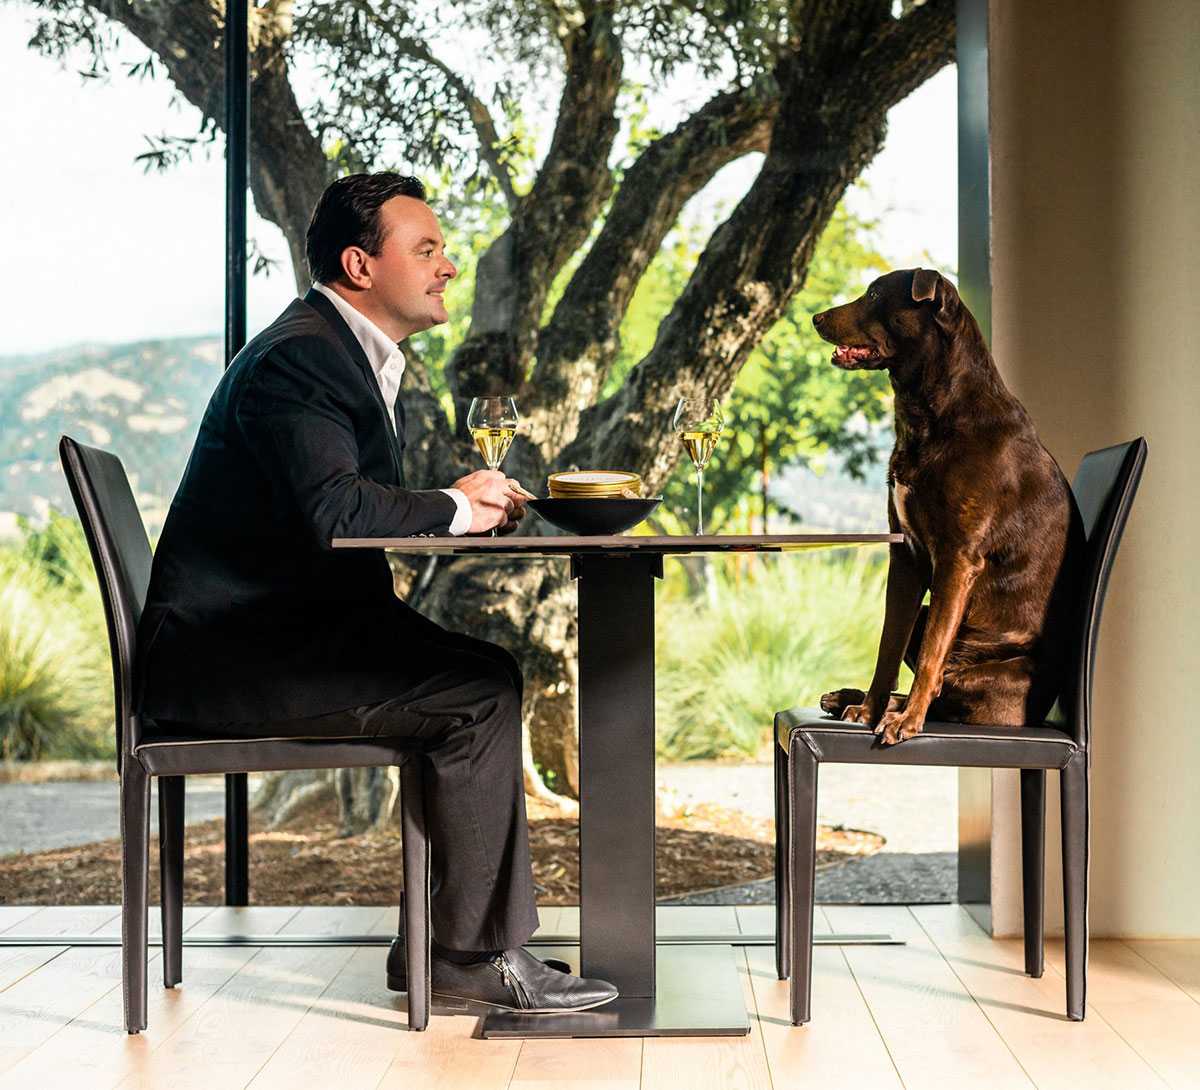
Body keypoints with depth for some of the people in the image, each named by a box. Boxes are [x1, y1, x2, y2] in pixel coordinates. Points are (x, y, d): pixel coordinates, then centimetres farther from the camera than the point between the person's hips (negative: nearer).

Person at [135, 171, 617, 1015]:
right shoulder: (298, 358, -15)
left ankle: (441, 940, 3)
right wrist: (455, 508, -13)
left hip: (285, 629, 10)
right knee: (480, 689, -19)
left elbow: (370, 510, 17)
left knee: (488, 673, 1)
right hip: (230, 654, -10)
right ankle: (476, 952, -9)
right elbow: (334, 510, -29)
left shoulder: (359, 356, 18)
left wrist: (471, 501, -1)